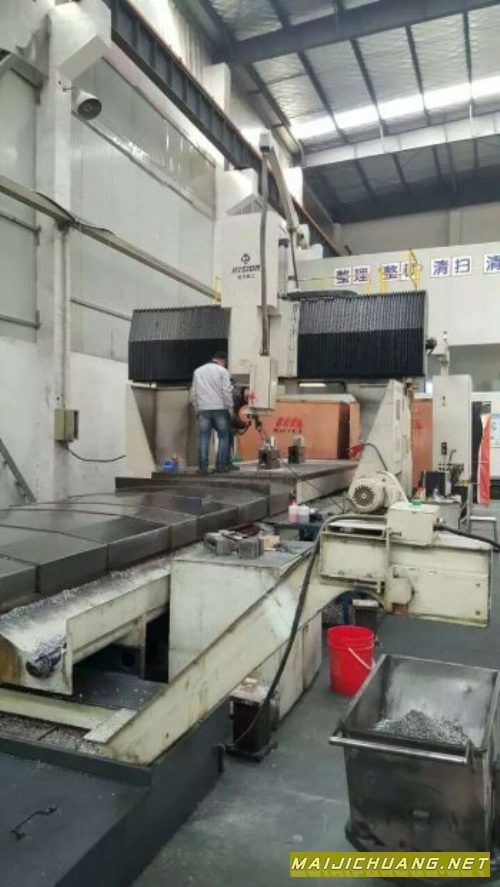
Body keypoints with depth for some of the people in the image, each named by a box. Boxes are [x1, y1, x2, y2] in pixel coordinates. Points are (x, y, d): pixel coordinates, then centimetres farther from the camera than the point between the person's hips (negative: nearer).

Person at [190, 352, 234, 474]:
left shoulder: (198, 371, 15)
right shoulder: (222, 371, 1)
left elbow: (194, 393, 15)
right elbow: (227, 392, -6)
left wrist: (197, 409, 19)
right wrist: (230, 410, 0)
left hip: (203, 409, 3)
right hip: (220, 409, -3)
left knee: (203, 439, 2)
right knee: (223, 437, 6)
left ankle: (203, 467, 0)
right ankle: (222, 465, 5)